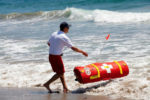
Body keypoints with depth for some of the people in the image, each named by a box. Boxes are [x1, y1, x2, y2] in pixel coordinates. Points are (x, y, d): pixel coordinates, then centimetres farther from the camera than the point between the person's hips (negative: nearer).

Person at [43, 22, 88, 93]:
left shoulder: (54, 34, 8)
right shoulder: (64, 37, -14)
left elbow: (49, 43, 23)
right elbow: (73, 48, -13)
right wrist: (82, 52, -2)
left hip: (50, 56, 8)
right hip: (56, 57, -8)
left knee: (60, 72, 15)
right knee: (60, 73, 4)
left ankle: (65, 88, 16)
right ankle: (47, 84, 2)